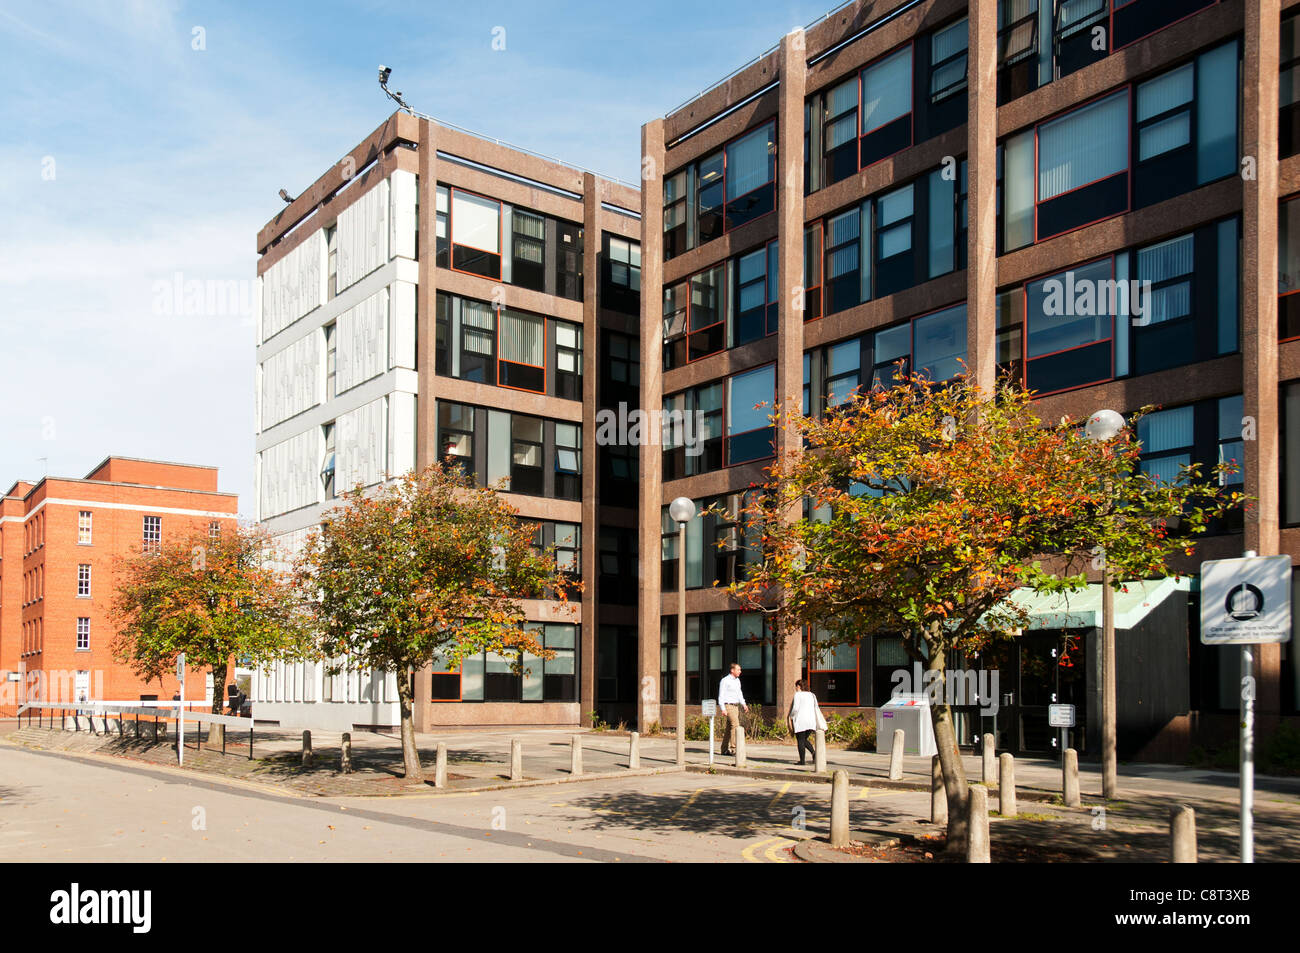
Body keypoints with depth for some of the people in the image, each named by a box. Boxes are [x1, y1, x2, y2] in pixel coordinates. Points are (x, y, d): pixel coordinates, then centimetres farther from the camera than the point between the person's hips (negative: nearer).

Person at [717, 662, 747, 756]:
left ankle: (725, 749, 12)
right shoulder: (725, 680, -10)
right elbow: (721, 695, -12)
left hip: (736, 706, 8)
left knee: (729, 728, 8)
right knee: (735, 725, -18)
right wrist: (723, 709, -19)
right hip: (728, 706, -8)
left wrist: (744, 704, 9)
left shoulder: (737, 680, 15)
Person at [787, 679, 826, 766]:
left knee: (800, 741, 3)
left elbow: (795, 708, -14)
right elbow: (816, 708, 10)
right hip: (811, 721, 6)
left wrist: (791, 717, 3)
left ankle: (802, 760, 1)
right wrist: (820, 724, 13)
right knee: (805, 739, 18)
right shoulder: (811, 695, 12)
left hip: (800, 721, -6)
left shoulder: (798, 695, -7)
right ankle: (814, 752, -5)